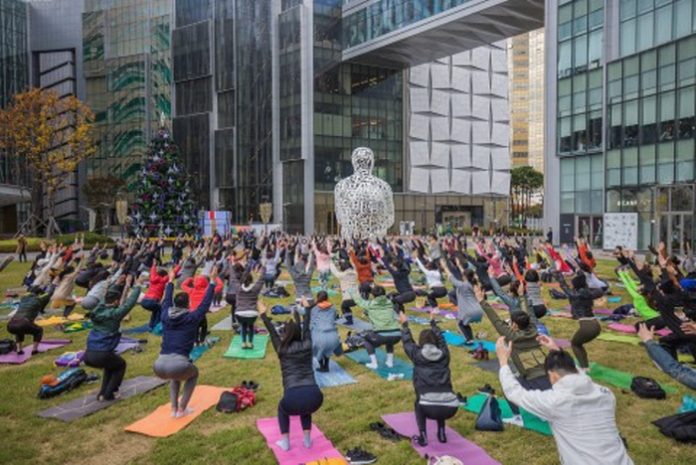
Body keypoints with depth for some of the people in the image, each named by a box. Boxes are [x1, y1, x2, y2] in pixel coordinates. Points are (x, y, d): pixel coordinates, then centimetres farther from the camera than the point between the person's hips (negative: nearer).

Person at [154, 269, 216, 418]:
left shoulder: (165, 316, 15)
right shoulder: (192, 318, 4)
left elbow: (166, 300, 33)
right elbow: (206, 303, 11)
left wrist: (171, 281, 45)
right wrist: (212, 281, 14)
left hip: (159, 366, 5)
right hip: (178, 364, -5)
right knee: (193, 374, 30)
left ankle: (173, 408, 27)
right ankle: (181, 409, 19)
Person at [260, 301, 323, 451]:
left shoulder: (282, 350, 9)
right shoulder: (307, 346, 14)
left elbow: (272, 332, 24)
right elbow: (306, 327, 30)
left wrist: (264, 315, 35)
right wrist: (307, 308, 44)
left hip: (294, 399, -2)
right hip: (315, 397, 3)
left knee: (282, 408, 34)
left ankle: (285, 443, 32)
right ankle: (307, 440, 36)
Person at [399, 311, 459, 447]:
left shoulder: (417, 355, 9)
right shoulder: (444, 354, 15)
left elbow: (408, 342, 28)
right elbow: (441, 338, 35)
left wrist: (404, 324, 44)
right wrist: (433, 322, 52)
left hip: (429, 408, -3)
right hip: (451, 408, 3)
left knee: (419, 403, 32)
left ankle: (423, 436, 18)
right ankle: (441, 433, 29)